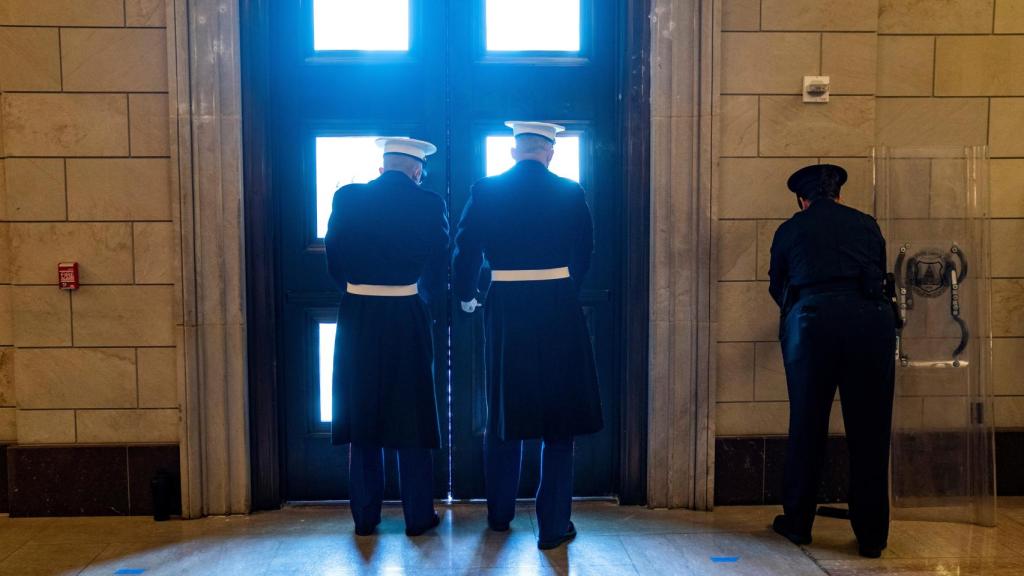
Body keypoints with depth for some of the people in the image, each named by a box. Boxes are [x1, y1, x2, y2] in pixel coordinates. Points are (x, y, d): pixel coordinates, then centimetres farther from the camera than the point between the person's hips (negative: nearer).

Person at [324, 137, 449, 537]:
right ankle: (418, 516, 18)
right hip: (407, 320, -2)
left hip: (358, 321, 2)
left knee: (362, 414, 12)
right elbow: (437, 273, -3)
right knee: (411, 417, 9)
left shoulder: (347, 198, 0)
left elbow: (333, 262, 3)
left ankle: (365, 517, 21)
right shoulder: (429, 204, -6)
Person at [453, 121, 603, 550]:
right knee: (558, 421, 7)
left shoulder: (485, 191, -1)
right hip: (558, 313, -2)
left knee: (503, 415, 16)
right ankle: (553, 526, 11)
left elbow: (465, 252, 2)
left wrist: (467, 296, 20)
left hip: (504, 313, 2)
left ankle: (499, 514, 29)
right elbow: (583, 256, 5)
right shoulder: (571, 193, -2)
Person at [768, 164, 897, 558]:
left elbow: (777, 288, 25)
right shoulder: (867, 225, 17)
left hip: (811, 322, -1)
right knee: (869, 430, 8)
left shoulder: (789, 230, 14)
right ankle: (872, 536, 15)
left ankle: (797, 523, 22)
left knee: (807, 426, 10)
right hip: (871, 320, 1)